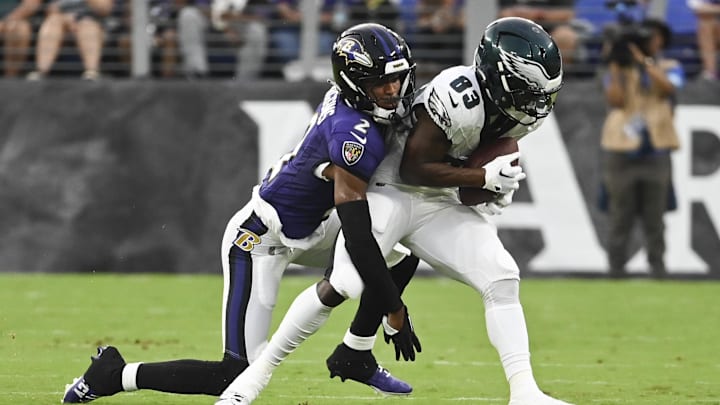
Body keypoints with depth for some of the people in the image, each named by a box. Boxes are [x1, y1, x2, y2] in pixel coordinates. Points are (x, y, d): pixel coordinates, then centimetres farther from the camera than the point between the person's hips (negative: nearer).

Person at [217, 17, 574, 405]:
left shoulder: (509, 108, -2)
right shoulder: (459, 97, -27)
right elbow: (413, 169, -23)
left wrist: (496, 184, -5)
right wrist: (485, 177, -23)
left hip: (438, 205, 8)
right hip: (392, 189, -8)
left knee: (502, 280, -8)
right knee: (342, 286, -17)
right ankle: (259, 371, -3)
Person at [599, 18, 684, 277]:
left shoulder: (670, 68, 12)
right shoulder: (620, 69, 12)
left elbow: (667, 88, -11)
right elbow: (616, 100, -5)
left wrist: (644, 60, -14)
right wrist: (615, 67, -6)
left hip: (655, 149, 0)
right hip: (622, 149, 0)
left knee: (655, 215, 0)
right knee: (620, 215, -1)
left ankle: (657, 265, 3)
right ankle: (616, 264, 2)